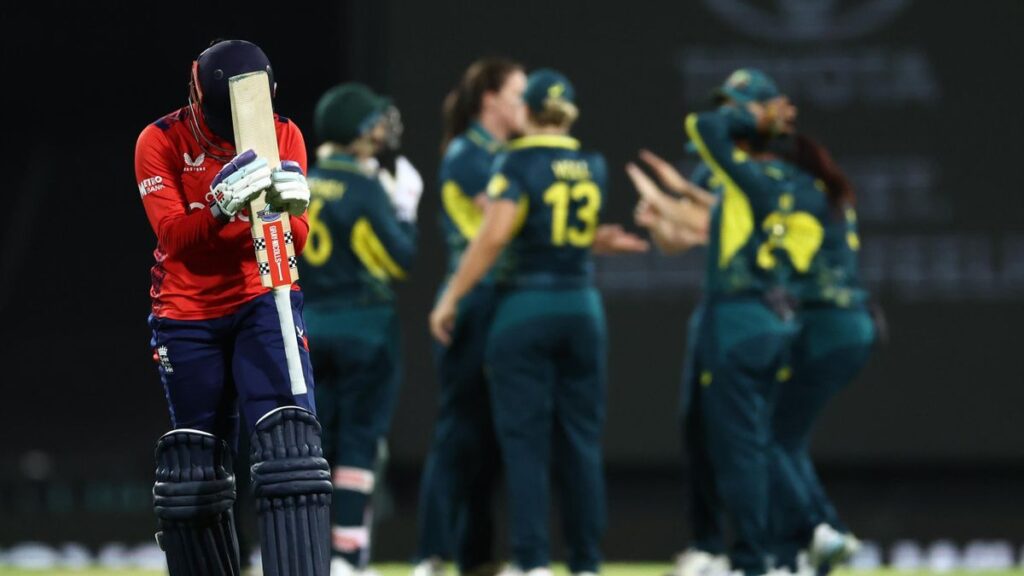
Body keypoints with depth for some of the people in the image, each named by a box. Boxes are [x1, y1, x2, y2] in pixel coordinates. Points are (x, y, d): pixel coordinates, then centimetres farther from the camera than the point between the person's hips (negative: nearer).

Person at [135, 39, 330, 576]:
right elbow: (173, 234, -18)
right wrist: (222, 205, -36)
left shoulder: (284, 136, -3)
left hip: (262, 302, 0)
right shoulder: (160, 142, -8)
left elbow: (296, 244, -8)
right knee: (194, 465, 1)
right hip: (187, 316, 0)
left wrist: (286, 209, -31)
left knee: (289, 447, -18)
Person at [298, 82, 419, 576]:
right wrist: (406, 207, 3)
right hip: (364, 326, -6)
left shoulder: (303, 184, 7)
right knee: (359, 439, -2)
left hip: (310, 326, 6)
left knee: (314, 438, 10)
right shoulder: (363, 187, -12)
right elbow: (401, 259, -10)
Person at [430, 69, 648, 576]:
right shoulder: (594, 167, 9)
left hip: (525, 306, -4)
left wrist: (450, 299, -13)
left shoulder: (517, 163, -8)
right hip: (581, 306, 4)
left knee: (525, 441, -3)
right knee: (580, 440, 7)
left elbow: (494, 234, -18)